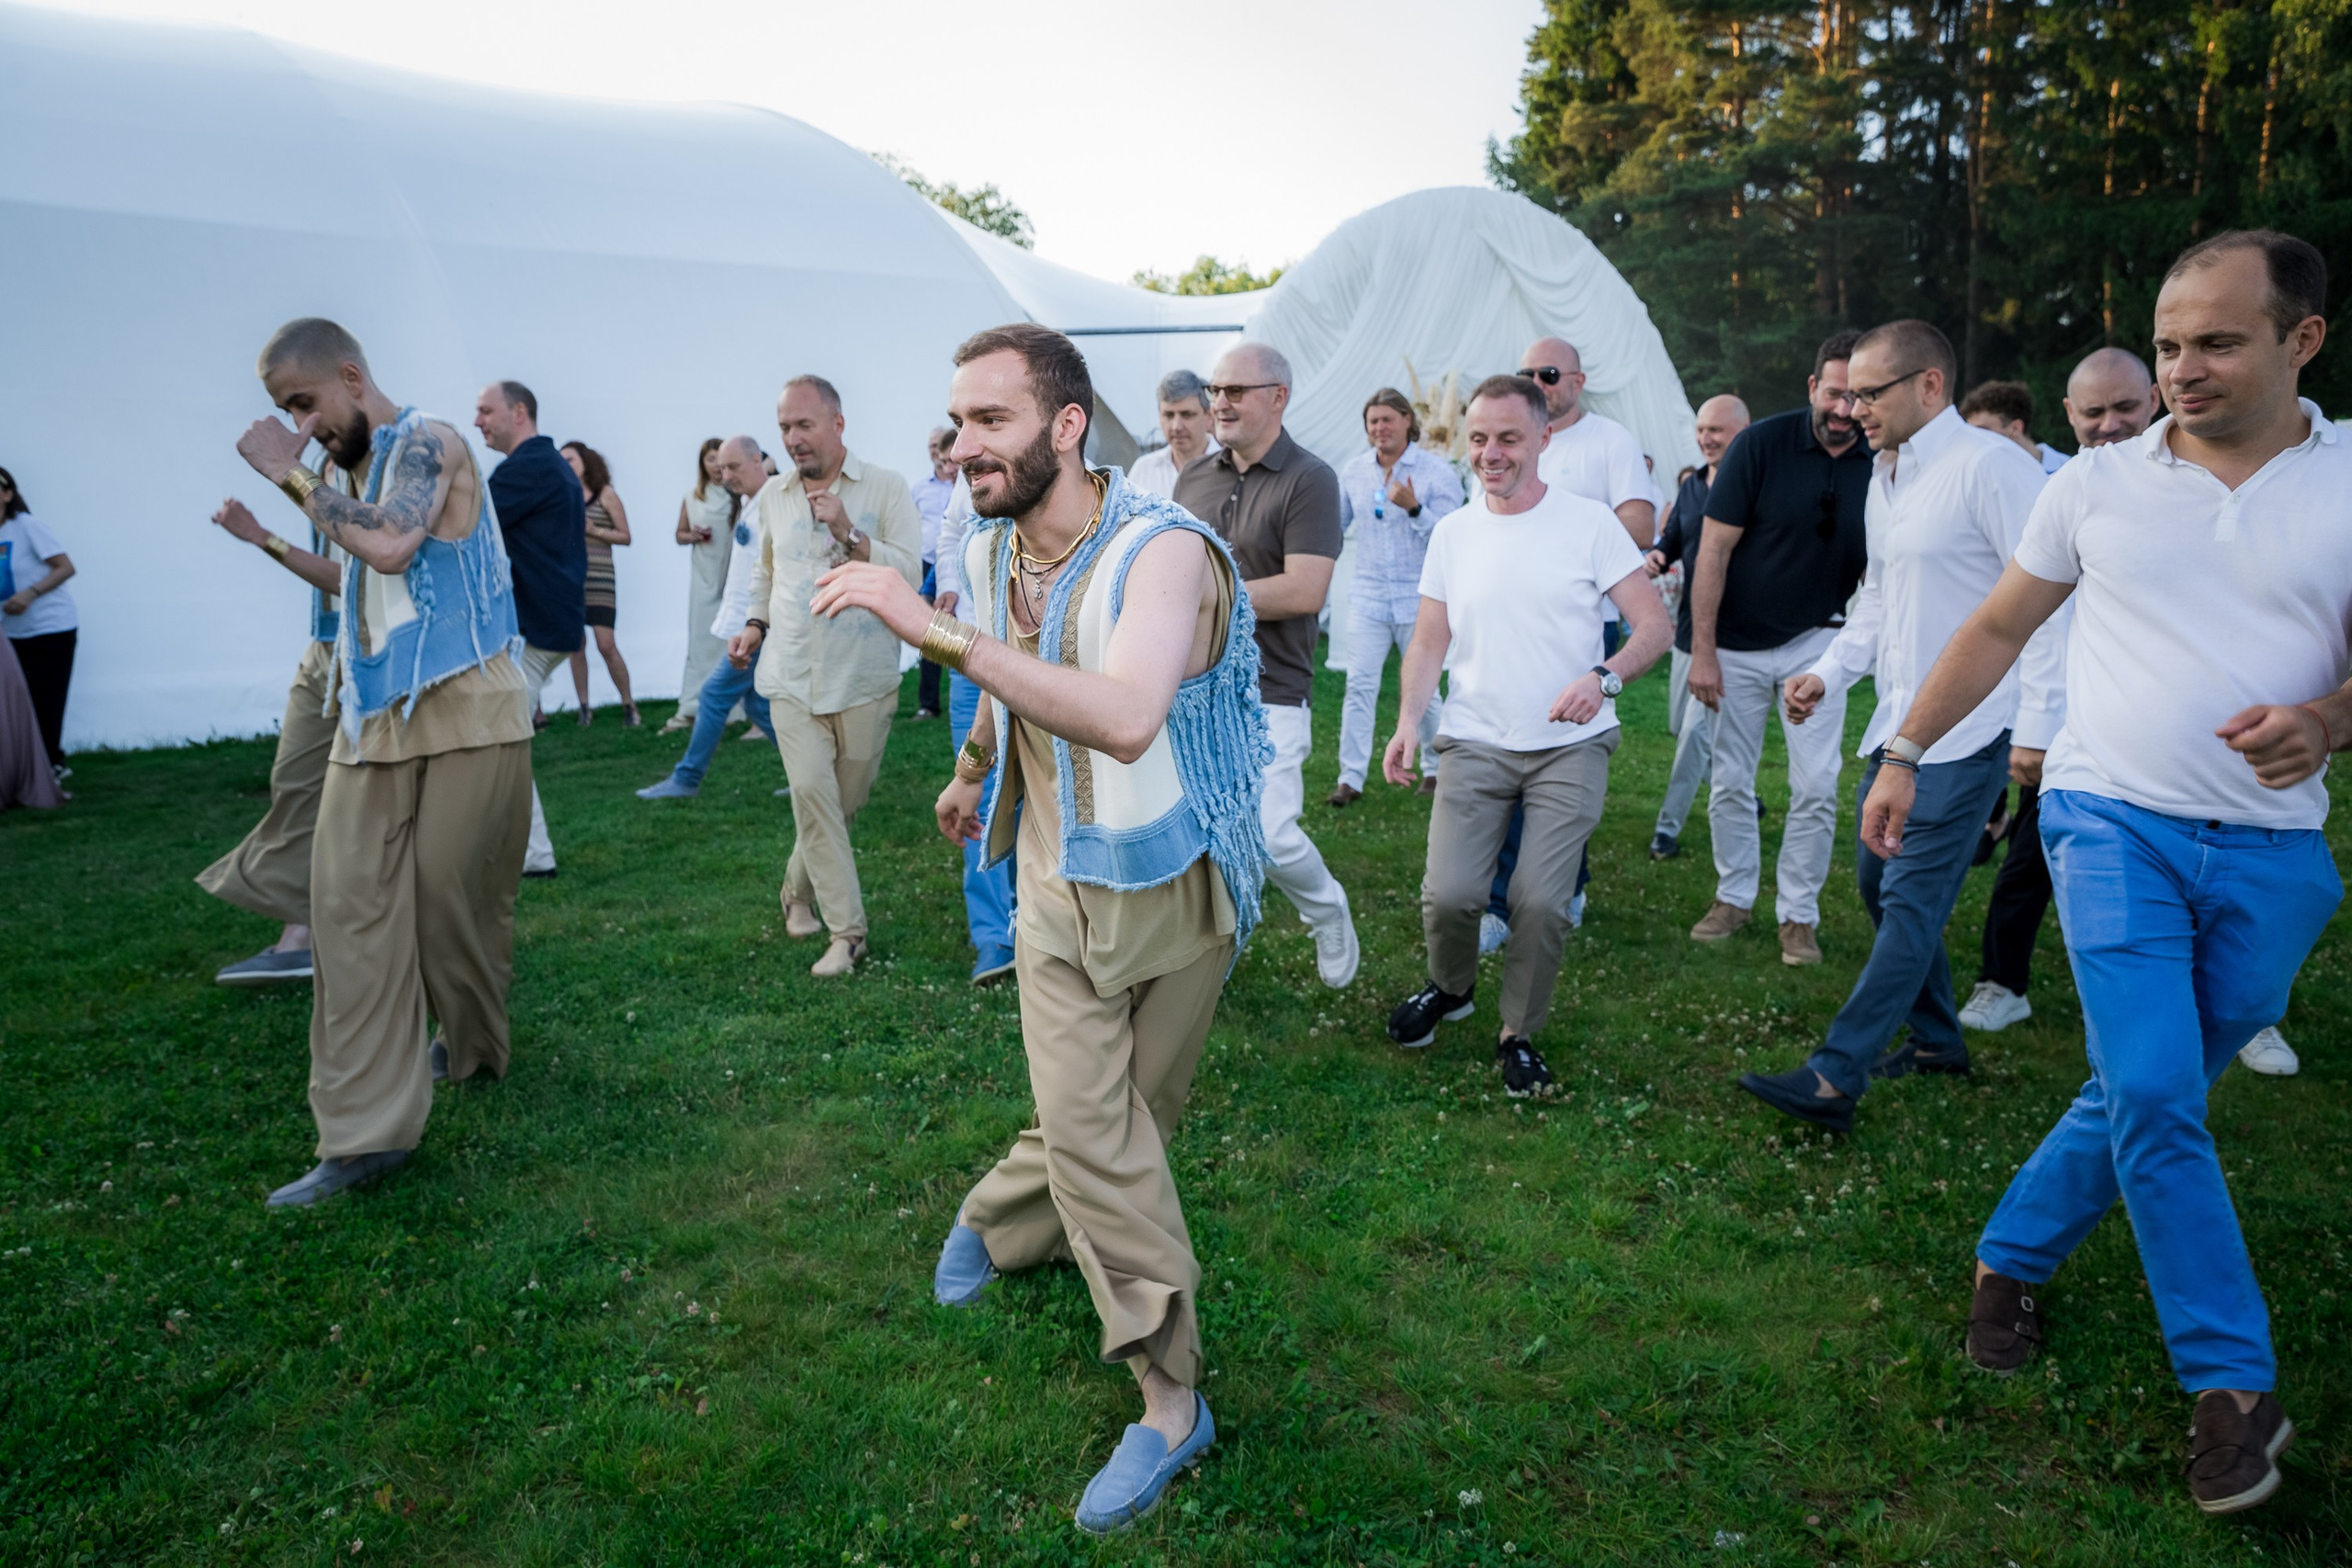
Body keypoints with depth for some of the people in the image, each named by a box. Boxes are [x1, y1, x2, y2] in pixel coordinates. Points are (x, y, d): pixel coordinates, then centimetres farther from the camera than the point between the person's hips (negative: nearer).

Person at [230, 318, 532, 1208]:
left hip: (465, 713, -7)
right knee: (350, 901, -4)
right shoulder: (364, 469, 18)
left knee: (450, 897, 1)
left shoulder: (426, 444, -7)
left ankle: (475, 1051, 29)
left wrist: (289, 477, -16)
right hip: (375, 718, 8)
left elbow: (391, 545, -25)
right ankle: (366, 1131, -3)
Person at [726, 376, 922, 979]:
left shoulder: (886, 487, -4)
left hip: (863, 680, -2)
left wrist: (848, 533, -21)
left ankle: (799, 894, 33)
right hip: (792, 678, 2)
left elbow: (909, 573, -12)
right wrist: (755, 623, 12)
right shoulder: (772, 497, 10)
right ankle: (847, 932, -5)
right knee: (812, 794, -12)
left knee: (844, 803, 8)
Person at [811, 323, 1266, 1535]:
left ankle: (992, 1221, 35)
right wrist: (969, 775, 38)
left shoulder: (1163, 551, -24)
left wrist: (938, 630, -42)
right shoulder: (989, 555, -2)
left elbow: (1125, 717, -43)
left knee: (1105, 1123, 10)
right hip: (1059, 889, 4)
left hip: (1177, 891, -4)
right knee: (1091, 1133, -2)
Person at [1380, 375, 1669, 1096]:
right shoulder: (1452, 532, 8)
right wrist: (1408, 720, -5)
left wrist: (1604, 677, -24)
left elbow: (1656, 624, -5)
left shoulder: (1589, 522, -3)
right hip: (1475, 744, 2)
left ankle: (1520, 1035, 15)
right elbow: (1429, 642, 11)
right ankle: (1450, 988, 24)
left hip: (1570, 747, -2)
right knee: (1448, 894, -9)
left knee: (1540, 901, -10)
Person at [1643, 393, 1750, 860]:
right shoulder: (1691, 485, 10)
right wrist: (1657, 558, -4)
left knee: (1697, 728, -8)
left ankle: (1669, 827, 1)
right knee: (1681, 727, 16)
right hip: (1688, 624, 8)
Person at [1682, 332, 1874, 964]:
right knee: (1730, 781, 7)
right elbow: (1714, 549, -11)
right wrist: (1702, 650, -14)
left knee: (1816, 787, -2)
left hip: (1818, 640, 1)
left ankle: (1798, 913, 15)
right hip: (1738, 641, -1)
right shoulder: (1762, 443, -13)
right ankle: (1734, 895, 26)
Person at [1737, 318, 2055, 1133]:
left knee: (1911, 899, -9)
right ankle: (1936, 1041, 31)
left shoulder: (1989, 464, -14)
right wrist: (1829, 671, 10)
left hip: (1966, 731, -9)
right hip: (1896, 726, 10)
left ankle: (1833, 1077, -10)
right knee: (1879, 882, 15)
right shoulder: (1885, 474, 15)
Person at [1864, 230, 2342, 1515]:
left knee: (2145, 1097, 10)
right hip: (2116, 824, -1)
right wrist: (1903, 756, 8)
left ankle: (2012, 1256, 33)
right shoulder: (2096, 483, 3)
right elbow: (1995, 632, 11)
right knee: (2153, 1095, -13)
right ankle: (2233, 1385, 3)